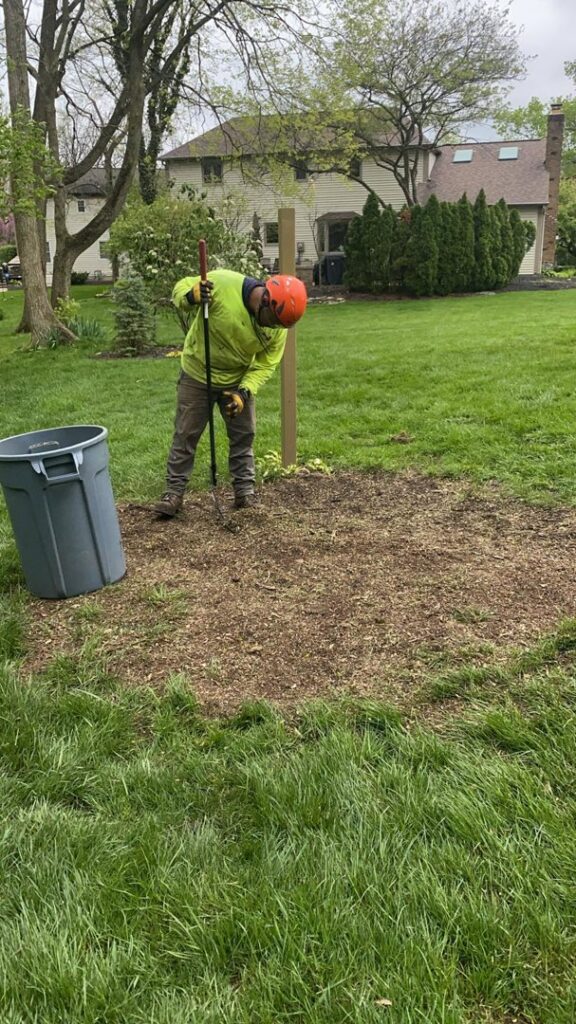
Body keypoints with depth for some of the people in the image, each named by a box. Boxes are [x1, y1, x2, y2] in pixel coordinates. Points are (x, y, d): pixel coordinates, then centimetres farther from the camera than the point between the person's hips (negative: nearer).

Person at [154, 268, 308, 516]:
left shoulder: (277, 325, -18)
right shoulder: (221, 283, -29)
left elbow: (265, 364, -10)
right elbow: (180, 289, -15)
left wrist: (244, 392, -25)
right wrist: (190, 297, -39)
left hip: (238, 380, 3)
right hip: (197, 374, -2)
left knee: (243, 435, 8)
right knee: (186, 434, 4)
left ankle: (245, 488, 23)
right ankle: (174, 491, 15)